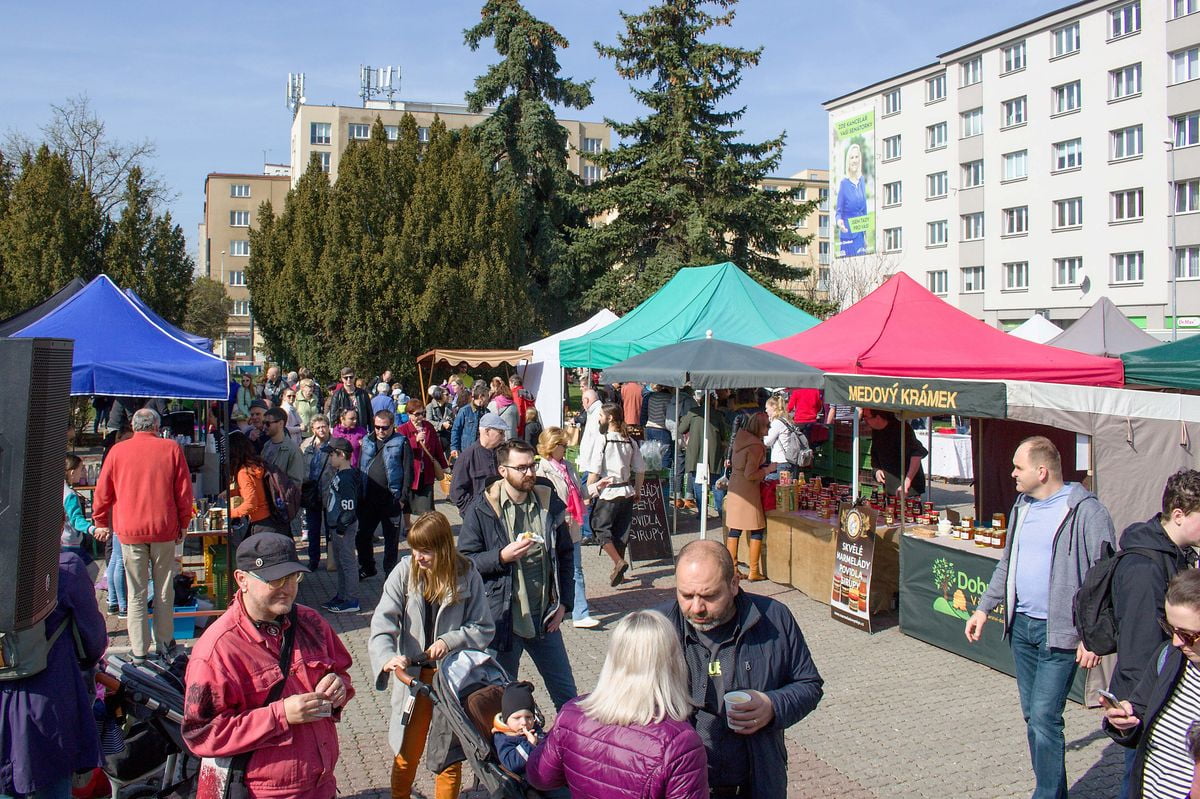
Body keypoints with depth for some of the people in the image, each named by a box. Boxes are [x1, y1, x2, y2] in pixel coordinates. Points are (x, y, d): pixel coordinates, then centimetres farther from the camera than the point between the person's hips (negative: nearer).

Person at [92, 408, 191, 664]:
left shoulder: (118, 451, 1)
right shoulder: (172, 448, 0)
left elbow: (102, 491, 6)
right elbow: (184, 490, 2)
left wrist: (101, 523, 18)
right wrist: (183, 524, 11)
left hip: (130, 530, 0)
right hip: (164, 529, 0)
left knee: (136, 593, 6)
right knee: (164, 590, 10)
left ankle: (139, 650, 9)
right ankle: (165, 645, 16)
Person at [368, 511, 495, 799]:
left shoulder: (466, 575, -9)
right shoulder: (405, 571, -8)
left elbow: (484, 629, -4)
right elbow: (383, 620, -15)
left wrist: (450, 640, -19)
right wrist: (388, 657, -32)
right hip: (413, 675, 1)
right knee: (407, 754, 12)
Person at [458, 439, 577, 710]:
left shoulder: (549, 503, 3)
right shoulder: (481, 510, -8)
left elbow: (565, 555, 11)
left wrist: (563, 602, 4)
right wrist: (502, 556, -21)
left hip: (544, 617, 3)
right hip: (502, 619, -3)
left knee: (566, 692, 12)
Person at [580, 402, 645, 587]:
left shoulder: (601, 440, -11)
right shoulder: (630, 442, 5)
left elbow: (594, 472, -14)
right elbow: (640, 470, 9)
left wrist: (589, 492, -5)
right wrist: (637, 491, 20)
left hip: (607, 493, -6)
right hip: (627, 492, 6)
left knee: (600, 527, 6)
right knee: (620, 531, 13)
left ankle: (618, 562, -11)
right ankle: (618, 572, 18)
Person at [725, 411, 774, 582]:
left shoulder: (740, 438, 6)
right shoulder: (756, 446, -18)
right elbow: (750, 474, -20)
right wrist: (768, 469, -8)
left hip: (734, 488, 8)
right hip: (748, 491, -8)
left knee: (734, 529, 10)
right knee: (757, 530, 3)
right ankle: (754, 572, 6)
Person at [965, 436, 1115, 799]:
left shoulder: (1086, 512, -13)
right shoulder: (1022, 506, 11)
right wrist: (985, 607, 17)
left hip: (1059, 632, -8)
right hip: (1021, 626, 8)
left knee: (1044, 717, -9)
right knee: (1032, 715, 14)